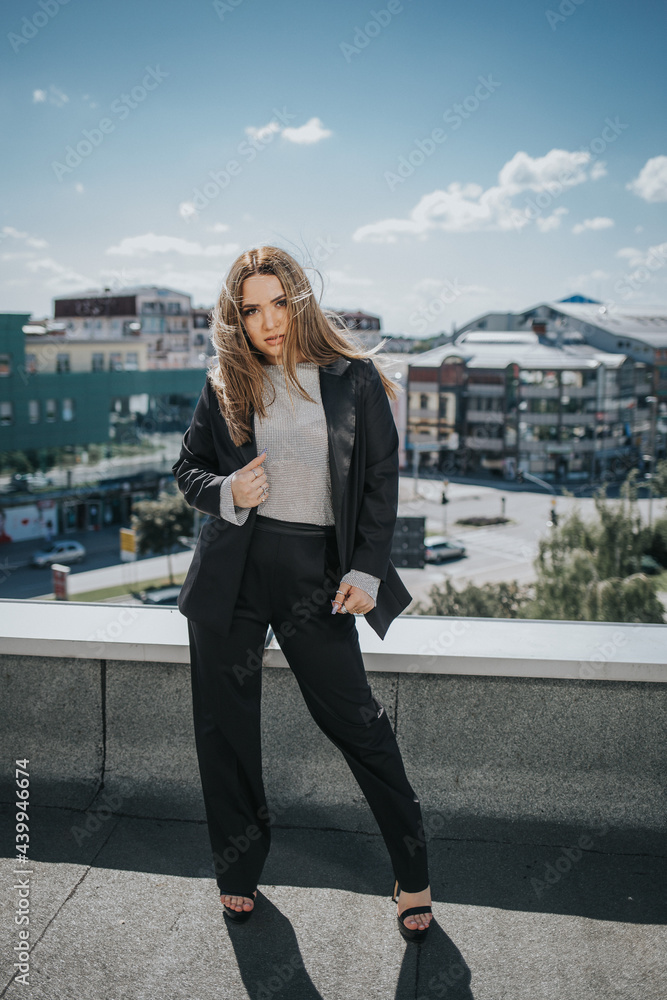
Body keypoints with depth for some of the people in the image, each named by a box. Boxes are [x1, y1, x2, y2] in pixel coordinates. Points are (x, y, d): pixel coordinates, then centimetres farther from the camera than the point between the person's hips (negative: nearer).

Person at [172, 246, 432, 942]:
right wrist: (225, 491, -8)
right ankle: (239, 868, 32)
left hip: (316, 571, -2)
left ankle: (412, 874, 21)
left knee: (356, 720, 2)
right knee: (225, 725, 10)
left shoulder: (353, 380, 0)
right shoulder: (225, 387, 5)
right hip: (232, 571, 3)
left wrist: (367, 571, -6)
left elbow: (382, 480, 2)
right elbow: (187, 467, 14)